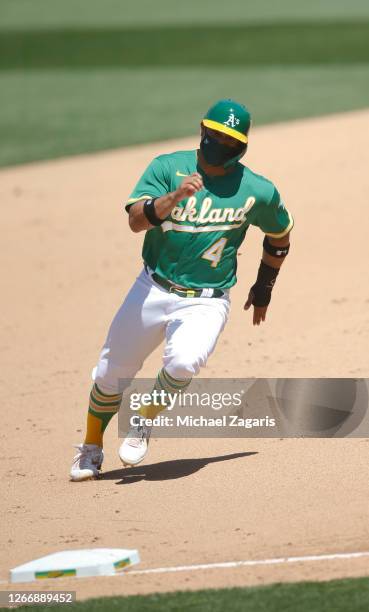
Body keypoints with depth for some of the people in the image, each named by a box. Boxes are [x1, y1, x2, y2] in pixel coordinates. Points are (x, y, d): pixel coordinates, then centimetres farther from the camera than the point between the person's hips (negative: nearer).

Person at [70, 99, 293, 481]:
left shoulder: (258, 192, -4)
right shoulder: (169, 167, -5)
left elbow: (279, 237, 16)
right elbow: (136, 219, -19)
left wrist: (263, 289, 19)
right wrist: (173, 197, -36)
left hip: (206, 302, -1)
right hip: (153, 290, 1)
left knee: (183, 363, -29)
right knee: (111, 374, 6)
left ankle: (146, 421, 1)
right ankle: (91, 449, 32)